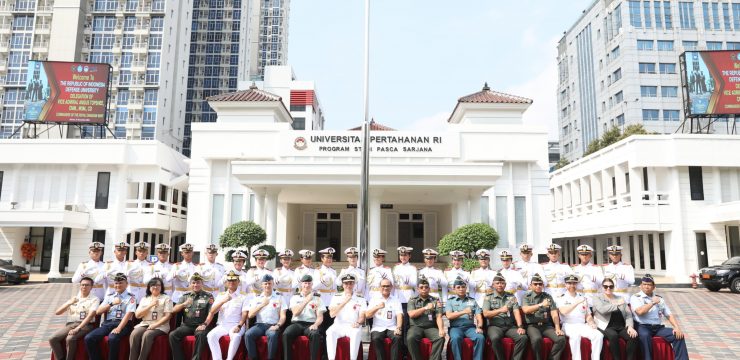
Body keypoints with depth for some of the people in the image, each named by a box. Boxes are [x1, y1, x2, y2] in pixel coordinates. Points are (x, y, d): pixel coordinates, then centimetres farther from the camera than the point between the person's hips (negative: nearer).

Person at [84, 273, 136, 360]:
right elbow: (98, 312, 12)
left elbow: (128, 314, -9)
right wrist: (112, 303, -3)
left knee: (112, 338, -36)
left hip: (123, 324, -5)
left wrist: (119, 328, -23)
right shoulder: (109, 297, 20)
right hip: (108, 323, 5)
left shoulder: (131, 297, 5)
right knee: (88, 338, -19)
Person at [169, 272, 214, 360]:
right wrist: (184, 304, -10)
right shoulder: (185, 296, 15)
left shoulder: (208, 296, 6)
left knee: (201, 335, -36)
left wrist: (204, 325, -18)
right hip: (187, 325, 3)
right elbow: (174, 310, 9)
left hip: (200, 325, -3)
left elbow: (211, 313, -3)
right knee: (173, 335, -23)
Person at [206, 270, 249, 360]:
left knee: (236, 336, -35)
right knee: (211, 335, -27)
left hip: (235, 325, -3)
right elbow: (212, 311, 6)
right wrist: (223, 301, -10)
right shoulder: (221, 296, 17)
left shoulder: (242, 297, 9)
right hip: (222, 325, 3)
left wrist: (239, 326, -20)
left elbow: (245, 314, -2)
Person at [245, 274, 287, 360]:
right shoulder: (256, 298, 16)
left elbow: (283, 316, 5)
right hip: (259, 325, 2)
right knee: (248, 334, -29)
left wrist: (277, 325, -15)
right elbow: (250, 315, 6)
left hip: (273, 325, -2)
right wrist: (262, 305, -5)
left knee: (273, 335, -36)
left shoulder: (279, 297, 10)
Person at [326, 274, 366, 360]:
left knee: (356, 333, -35)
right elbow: (332, 314, -3)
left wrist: (358, 323, -21)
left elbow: (362, 316, 3)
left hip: (353, 326, -1)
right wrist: (344, 302, -13)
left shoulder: (360, 299, 9)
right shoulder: (336, 297, 11)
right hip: (339, 325, 1)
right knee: (330, 332, -31)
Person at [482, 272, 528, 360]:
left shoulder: (511, 297, 14)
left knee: (523, 338, -25)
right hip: (495, 326, -2)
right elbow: (485, 314, -4)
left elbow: (516, 312, 2)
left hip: (510, 326, 3)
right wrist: (500, 310, -17)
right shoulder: (488, 297, 8)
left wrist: (520, 326, -15)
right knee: (495, 338, -35)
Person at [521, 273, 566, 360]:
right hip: (532, 325, -3)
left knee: (561, 339, -24)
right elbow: (525, 310, -14)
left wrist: (557, 328, -11)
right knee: (537, 339, -35)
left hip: (547, 325, 3)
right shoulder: (526, 296, 6)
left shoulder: (548, 297, 13)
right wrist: (541, 305, -24)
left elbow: (554, 314, 4)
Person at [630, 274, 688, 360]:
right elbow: (640, 311, -15)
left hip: (659, 328, 5)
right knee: (645, 335, -38)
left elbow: (669, 315, 16)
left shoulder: (659, 298, 20)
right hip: (643, 327, -5)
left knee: (678, 335, -16)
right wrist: (653, 302, -4)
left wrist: (677, 327, -2)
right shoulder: (635, 297, 4)